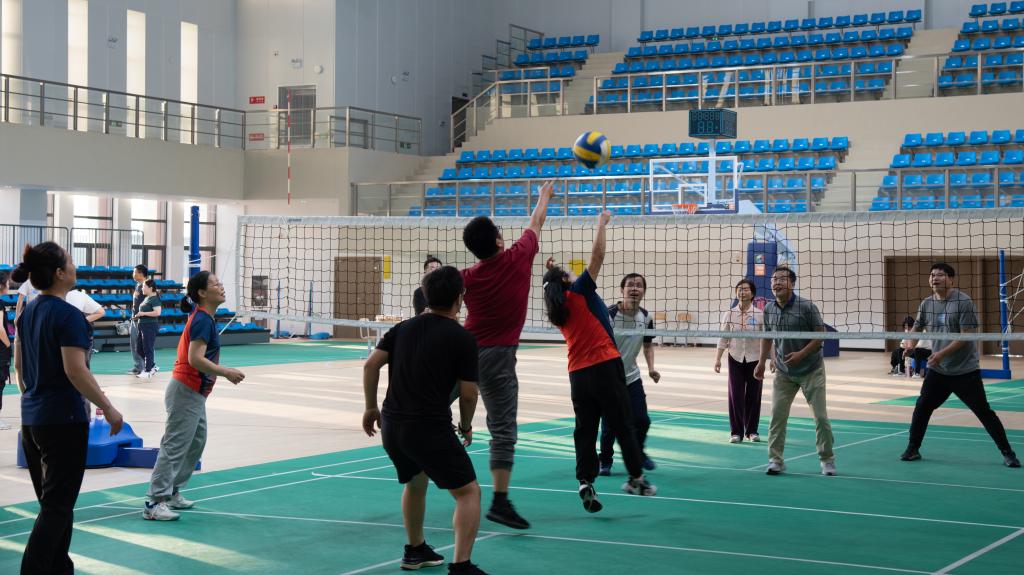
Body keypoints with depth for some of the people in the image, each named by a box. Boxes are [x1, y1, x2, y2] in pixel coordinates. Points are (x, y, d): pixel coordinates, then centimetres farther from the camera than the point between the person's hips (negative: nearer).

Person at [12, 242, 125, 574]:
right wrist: (108, 409, -16)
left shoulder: (28, 312, 8)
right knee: (58, 505, -3)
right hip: (64, 421, -8)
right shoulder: (68, 316, -17)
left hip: (31, 419, 8)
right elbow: (75, 370, -22)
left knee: (52, 501, 18)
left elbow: (19, 364, 15)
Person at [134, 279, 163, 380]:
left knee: (148, 349, -2)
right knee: (140, 349, 14)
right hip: (143, 325, 10)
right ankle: (152, 367, 26)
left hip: (150, 326, -10)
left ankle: (148, 371, 6)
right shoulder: (147, 298, 14)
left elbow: (157, 312, -24)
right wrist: (138, 316, 10)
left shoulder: (155, 299, -14)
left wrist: (143, 313, -19)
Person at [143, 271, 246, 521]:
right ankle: (154, 503, -8)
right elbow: (195, 359, -25)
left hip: (194, 393, 10)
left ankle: (172, 492, 25)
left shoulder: (204, 317, 12)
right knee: (174, 447, -9)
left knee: (196, 443, 18)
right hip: (186, 392, -10)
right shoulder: (203, 320, -18)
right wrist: (226, 372, -20)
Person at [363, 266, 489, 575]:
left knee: (416, 481, 31)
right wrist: (465, 427, 12)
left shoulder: (404, 327, 11)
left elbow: (371, 365, 5)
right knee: (468, 492, 1)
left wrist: (371, 407, 14)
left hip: (391, 426, 7)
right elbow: (468, 393, -4)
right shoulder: (463, 338, -4)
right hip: (431, 430, -7)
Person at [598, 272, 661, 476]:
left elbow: (648, 345, 13)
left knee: (642, 420, -2)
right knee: (610, 424, -4)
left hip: (632, 377, 4)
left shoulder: (646, 317, -1)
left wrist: (651, 368, -1)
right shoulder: (609, 315, -18)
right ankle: (605, 461, 18)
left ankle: (638, 452, 27)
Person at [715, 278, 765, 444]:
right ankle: (736, 432, 6)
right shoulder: (729, 314, 1)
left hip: (754, 359, -1)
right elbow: (724, 338, 5)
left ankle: (751, 430, 18)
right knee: (735, 395, -2)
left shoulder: (760, 315, -3)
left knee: (753, 396, 5)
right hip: (735, 359, 1)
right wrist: (718, 358, 1)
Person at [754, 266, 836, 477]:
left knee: (820, 416, -1)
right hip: (783, 371, 4)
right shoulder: (769, 309, 0)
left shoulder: (807, 307, -15)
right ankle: (775, 460, 5)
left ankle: (827, 460, 13)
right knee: (777, 415, -3)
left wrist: (802, 354, -22)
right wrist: (762, 361, 8)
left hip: (811, 370, -4)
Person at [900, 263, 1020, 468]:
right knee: (921, 408, 0)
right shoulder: (926, 304, 3)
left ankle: (1007, 453, 7)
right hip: (938, 370, 5)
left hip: (965, 371, -5)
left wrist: (942, 353, -25)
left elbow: (967, 335, -19)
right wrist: (912, 344, -2)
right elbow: (917, 327, 18)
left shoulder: (964, 302, -14)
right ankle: (913, 449, 15)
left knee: (984, 411, -3)